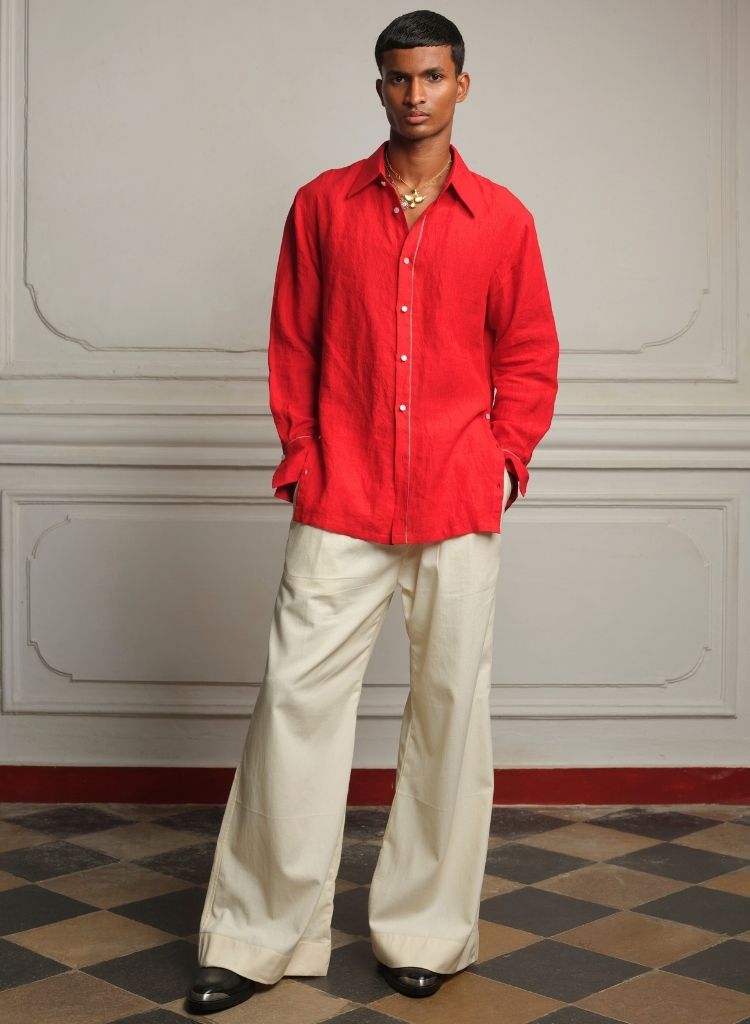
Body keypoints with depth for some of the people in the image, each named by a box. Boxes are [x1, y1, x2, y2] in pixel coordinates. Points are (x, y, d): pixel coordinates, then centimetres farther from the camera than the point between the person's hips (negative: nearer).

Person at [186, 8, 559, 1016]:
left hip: (460, 509, 0)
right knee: (295, 698, -2)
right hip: (340, 506, 0)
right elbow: (292, 345, 9)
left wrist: (503, 461, -1)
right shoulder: (322, 205, 7)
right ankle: (260, 938, 11)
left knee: (451, 713, 5)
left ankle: (425, 933, 20)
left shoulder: (503, 218, 6)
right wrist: (300, 461, 2)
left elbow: (530, 357, 10)